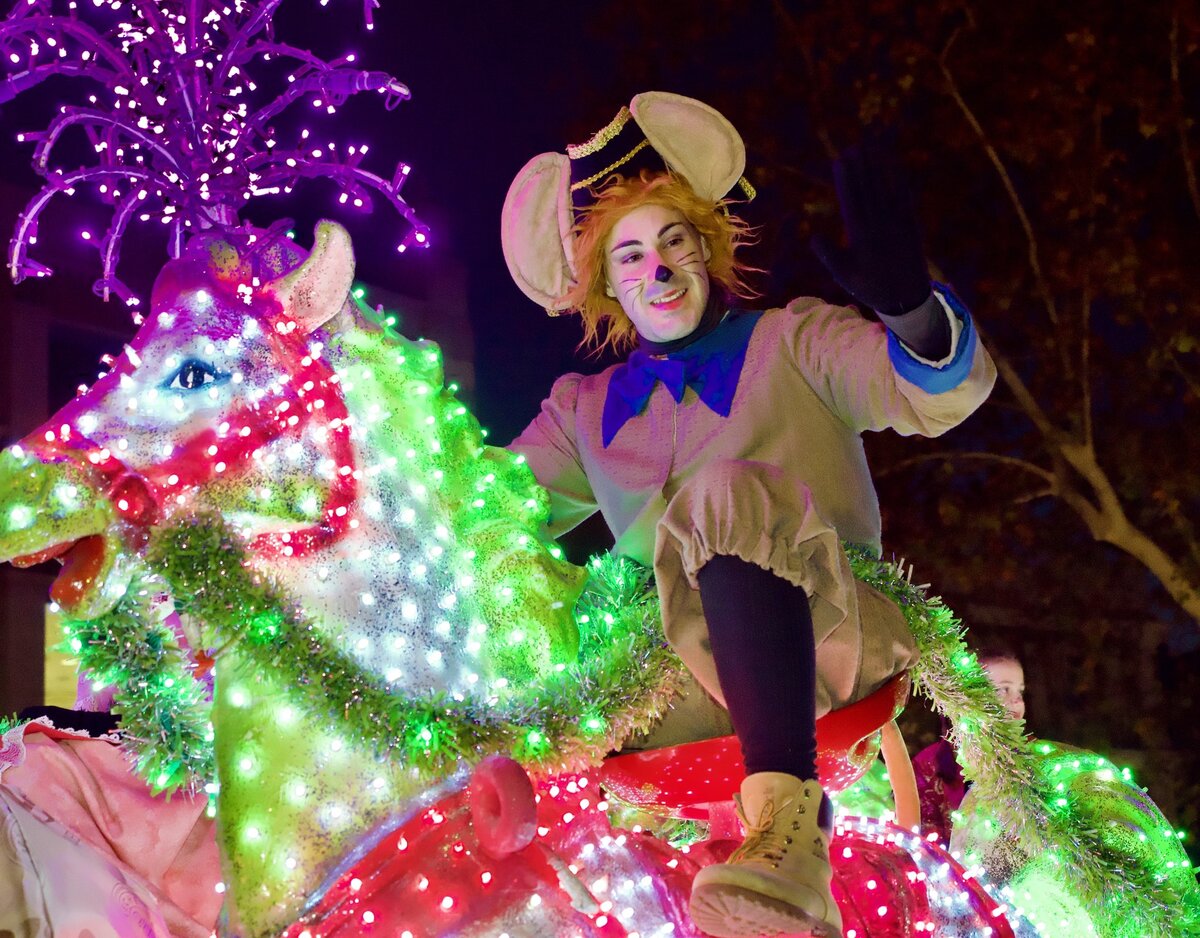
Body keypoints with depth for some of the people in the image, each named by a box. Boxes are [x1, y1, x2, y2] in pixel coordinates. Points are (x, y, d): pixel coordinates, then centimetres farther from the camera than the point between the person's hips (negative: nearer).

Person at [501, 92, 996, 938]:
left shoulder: (791, 342, 12)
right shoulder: (585, 409, 23)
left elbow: (938, 394, -5)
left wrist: (910, 309, -27)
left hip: (829, 634, -4)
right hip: (693, 669, 5)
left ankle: (787, 815, -52)